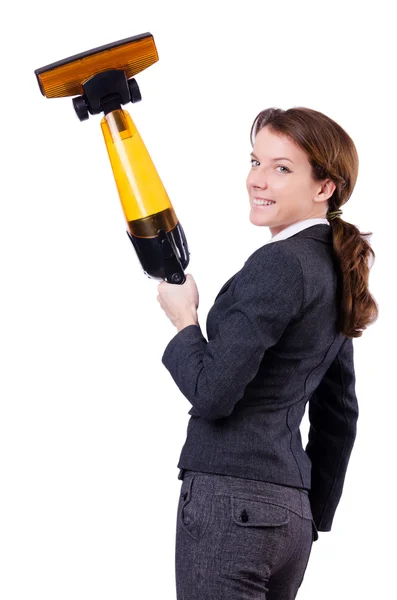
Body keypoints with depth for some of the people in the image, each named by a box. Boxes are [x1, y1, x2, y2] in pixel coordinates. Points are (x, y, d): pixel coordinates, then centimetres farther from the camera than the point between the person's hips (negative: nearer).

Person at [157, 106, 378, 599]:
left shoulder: (279, 265, -13)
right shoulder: (334, 272, 15)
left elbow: (212, 393, -18)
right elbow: (339, 414, 21)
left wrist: (182, 318, 0)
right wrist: (316, 515, 27)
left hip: (229, 502, -9)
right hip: (291, 511, 9)